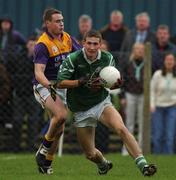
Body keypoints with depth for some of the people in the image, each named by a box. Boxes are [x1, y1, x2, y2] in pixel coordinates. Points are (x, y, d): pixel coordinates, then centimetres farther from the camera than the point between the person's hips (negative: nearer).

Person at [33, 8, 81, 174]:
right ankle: (43, 150, -9)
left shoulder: (67, 39, 3)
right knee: (61, 115, -29)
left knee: (59, 129, 5)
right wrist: (50, 87, -44)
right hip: (44, 86, -7)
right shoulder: (42, 44, -18)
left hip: (60, 87, 7)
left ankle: (46, 163, 20)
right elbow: (38, 72, -27)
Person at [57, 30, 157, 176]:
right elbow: (61, 83, -15)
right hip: (81, 111, 0)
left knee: (121, 129, -29)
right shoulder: (73, 59, -14)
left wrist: (116, 84, -20)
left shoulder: (107, 58, -6)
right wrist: (81, 82, -29)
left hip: (102, 103, 1)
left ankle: (143, 165, -32)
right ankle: (104, 164, 40)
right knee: (90, 154, 3)